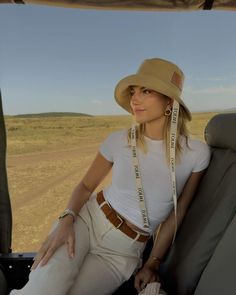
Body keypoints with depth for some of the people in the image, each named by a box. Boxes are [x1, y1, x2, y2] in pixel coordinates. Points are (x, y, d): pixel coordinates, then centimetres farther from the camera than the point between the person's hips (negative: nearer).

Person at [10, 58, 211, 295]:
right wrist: (66, 220, -15)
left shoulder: (197, 153, -10)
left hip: (121, 252, 0)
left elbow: (178, 213, -1)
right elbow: (86, 185, 4)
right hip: (86, 219, 0)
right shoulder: (118, 141, -8)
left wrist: (153, 264, 2)